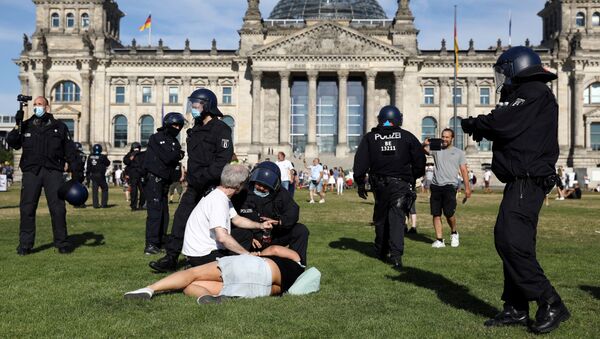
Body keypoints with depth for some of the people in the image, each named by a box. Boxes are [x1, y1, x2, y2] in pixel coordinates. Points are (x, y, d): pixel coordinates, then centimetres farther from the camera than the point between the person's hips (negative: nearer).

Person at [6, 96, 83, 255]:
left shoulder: (59, 126, 11)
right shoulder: (26, 126, 14)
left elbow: (70, 151, 10)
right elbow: (12, 143, 1)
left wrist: (77, 172, 4)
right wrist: (17, 126, -11)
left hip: (53, 171, -1)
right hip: (31, 171, 1)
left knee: (58, 208, -4)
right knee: (27, 208, -1)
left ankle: (61, 243, 4)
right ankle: (25, 244, 5)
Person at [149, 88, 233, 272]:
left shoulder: (220, 129, -10)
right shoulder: (196, 130, 18)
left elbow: (223, 159, -20)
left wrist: (204, 176, -22)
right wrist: (191, 177, 14)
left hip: (212, 186, -8)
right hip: (195, 186, 9)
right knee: (180, 218, 4)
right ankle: (171, 258, 8)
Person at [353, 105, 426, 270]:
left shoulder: (370, 137, 4)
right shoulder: (407, 137, 2)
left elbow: (360, 162, 0)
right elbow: (419, 160, 5)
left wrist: (360, 183, 7)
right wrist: (413, 178, 19)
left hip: (379, 184, 2)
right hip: (401, 183, -1)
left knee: (380, 218, 16)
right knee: (397, 218, -4)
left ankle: (381, 251, 26)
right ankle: (396, 254, -17)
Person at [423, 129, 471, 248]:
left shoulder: (458, 152, 10)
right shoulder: (436, 149, 14)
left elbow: (464, 170, 8)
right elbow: (424, 149, -2)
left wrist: (467, 187, 1)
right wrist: (425, 144, -26)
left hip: (449, 186, -3)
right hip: (435, 186, 3)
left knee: (449, 213, -11)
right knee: (436, 214, 1)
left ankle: (454, 233, 16)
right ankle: (439, 240, 6)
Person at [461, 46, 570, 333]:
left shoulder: (533, 93, -11)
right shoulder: (526, 94, 21)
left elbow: (502, 124, -19)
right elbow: (506, 129, 19)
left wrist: (470, 124, -3)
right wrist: (479, 127, 8)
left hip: (527, 181, -11)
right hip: (523, 181, 11)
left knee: (511, 241, -14)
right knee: (511, 240, 11)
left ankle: (551, 305, -7)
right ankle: (516, 309, 17)